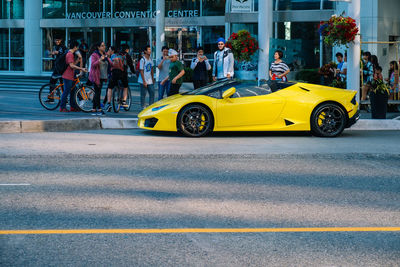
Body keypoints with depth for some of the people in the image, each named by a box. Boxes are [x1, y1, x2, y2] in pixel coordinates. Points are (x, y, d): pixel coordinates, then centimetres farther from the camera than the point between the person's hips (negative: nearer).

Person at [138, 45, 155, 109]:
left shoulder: (150, 59, 8)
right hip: (143, 81, -7)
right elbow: (141, 71, -14)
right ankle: (143, 108, 7)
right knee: (143, 95, 1)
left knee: (152, 93, 6)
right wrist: (144, 81, -17)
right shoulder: (142, 60, -14)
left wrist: (153, 79, 13)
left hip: (150, 81, 7)